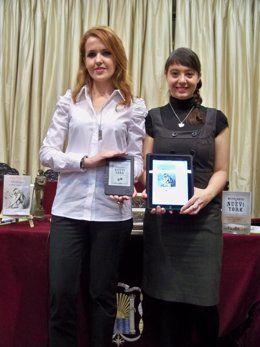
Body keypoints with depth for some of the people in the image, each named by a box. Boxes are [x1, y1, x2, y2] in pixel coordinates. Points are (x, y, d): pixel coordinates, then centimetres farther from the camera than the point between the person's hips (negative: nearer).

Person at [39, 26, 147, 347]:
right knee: (61, 294, 3)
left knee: (101, 294, 12)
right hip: (69, 210, 1)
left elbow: (137, 157, 3)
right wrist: (85, 161, -13)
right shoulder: (69, 101, 8)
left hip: (112, 213, 0)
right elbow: (47, 152, 2)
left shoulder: (134, 106, 6)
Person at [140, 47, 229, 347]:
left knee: (203, 301, 0)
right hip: (161, 218, 1)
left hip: (203, 218, 0)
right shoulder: (153, 118, 9)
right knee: (166, 299, 4)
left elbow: (221, 170, 6)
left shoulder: (216, 119, 7)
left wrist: (206, 194, -14)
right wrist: (151, 193, -12)